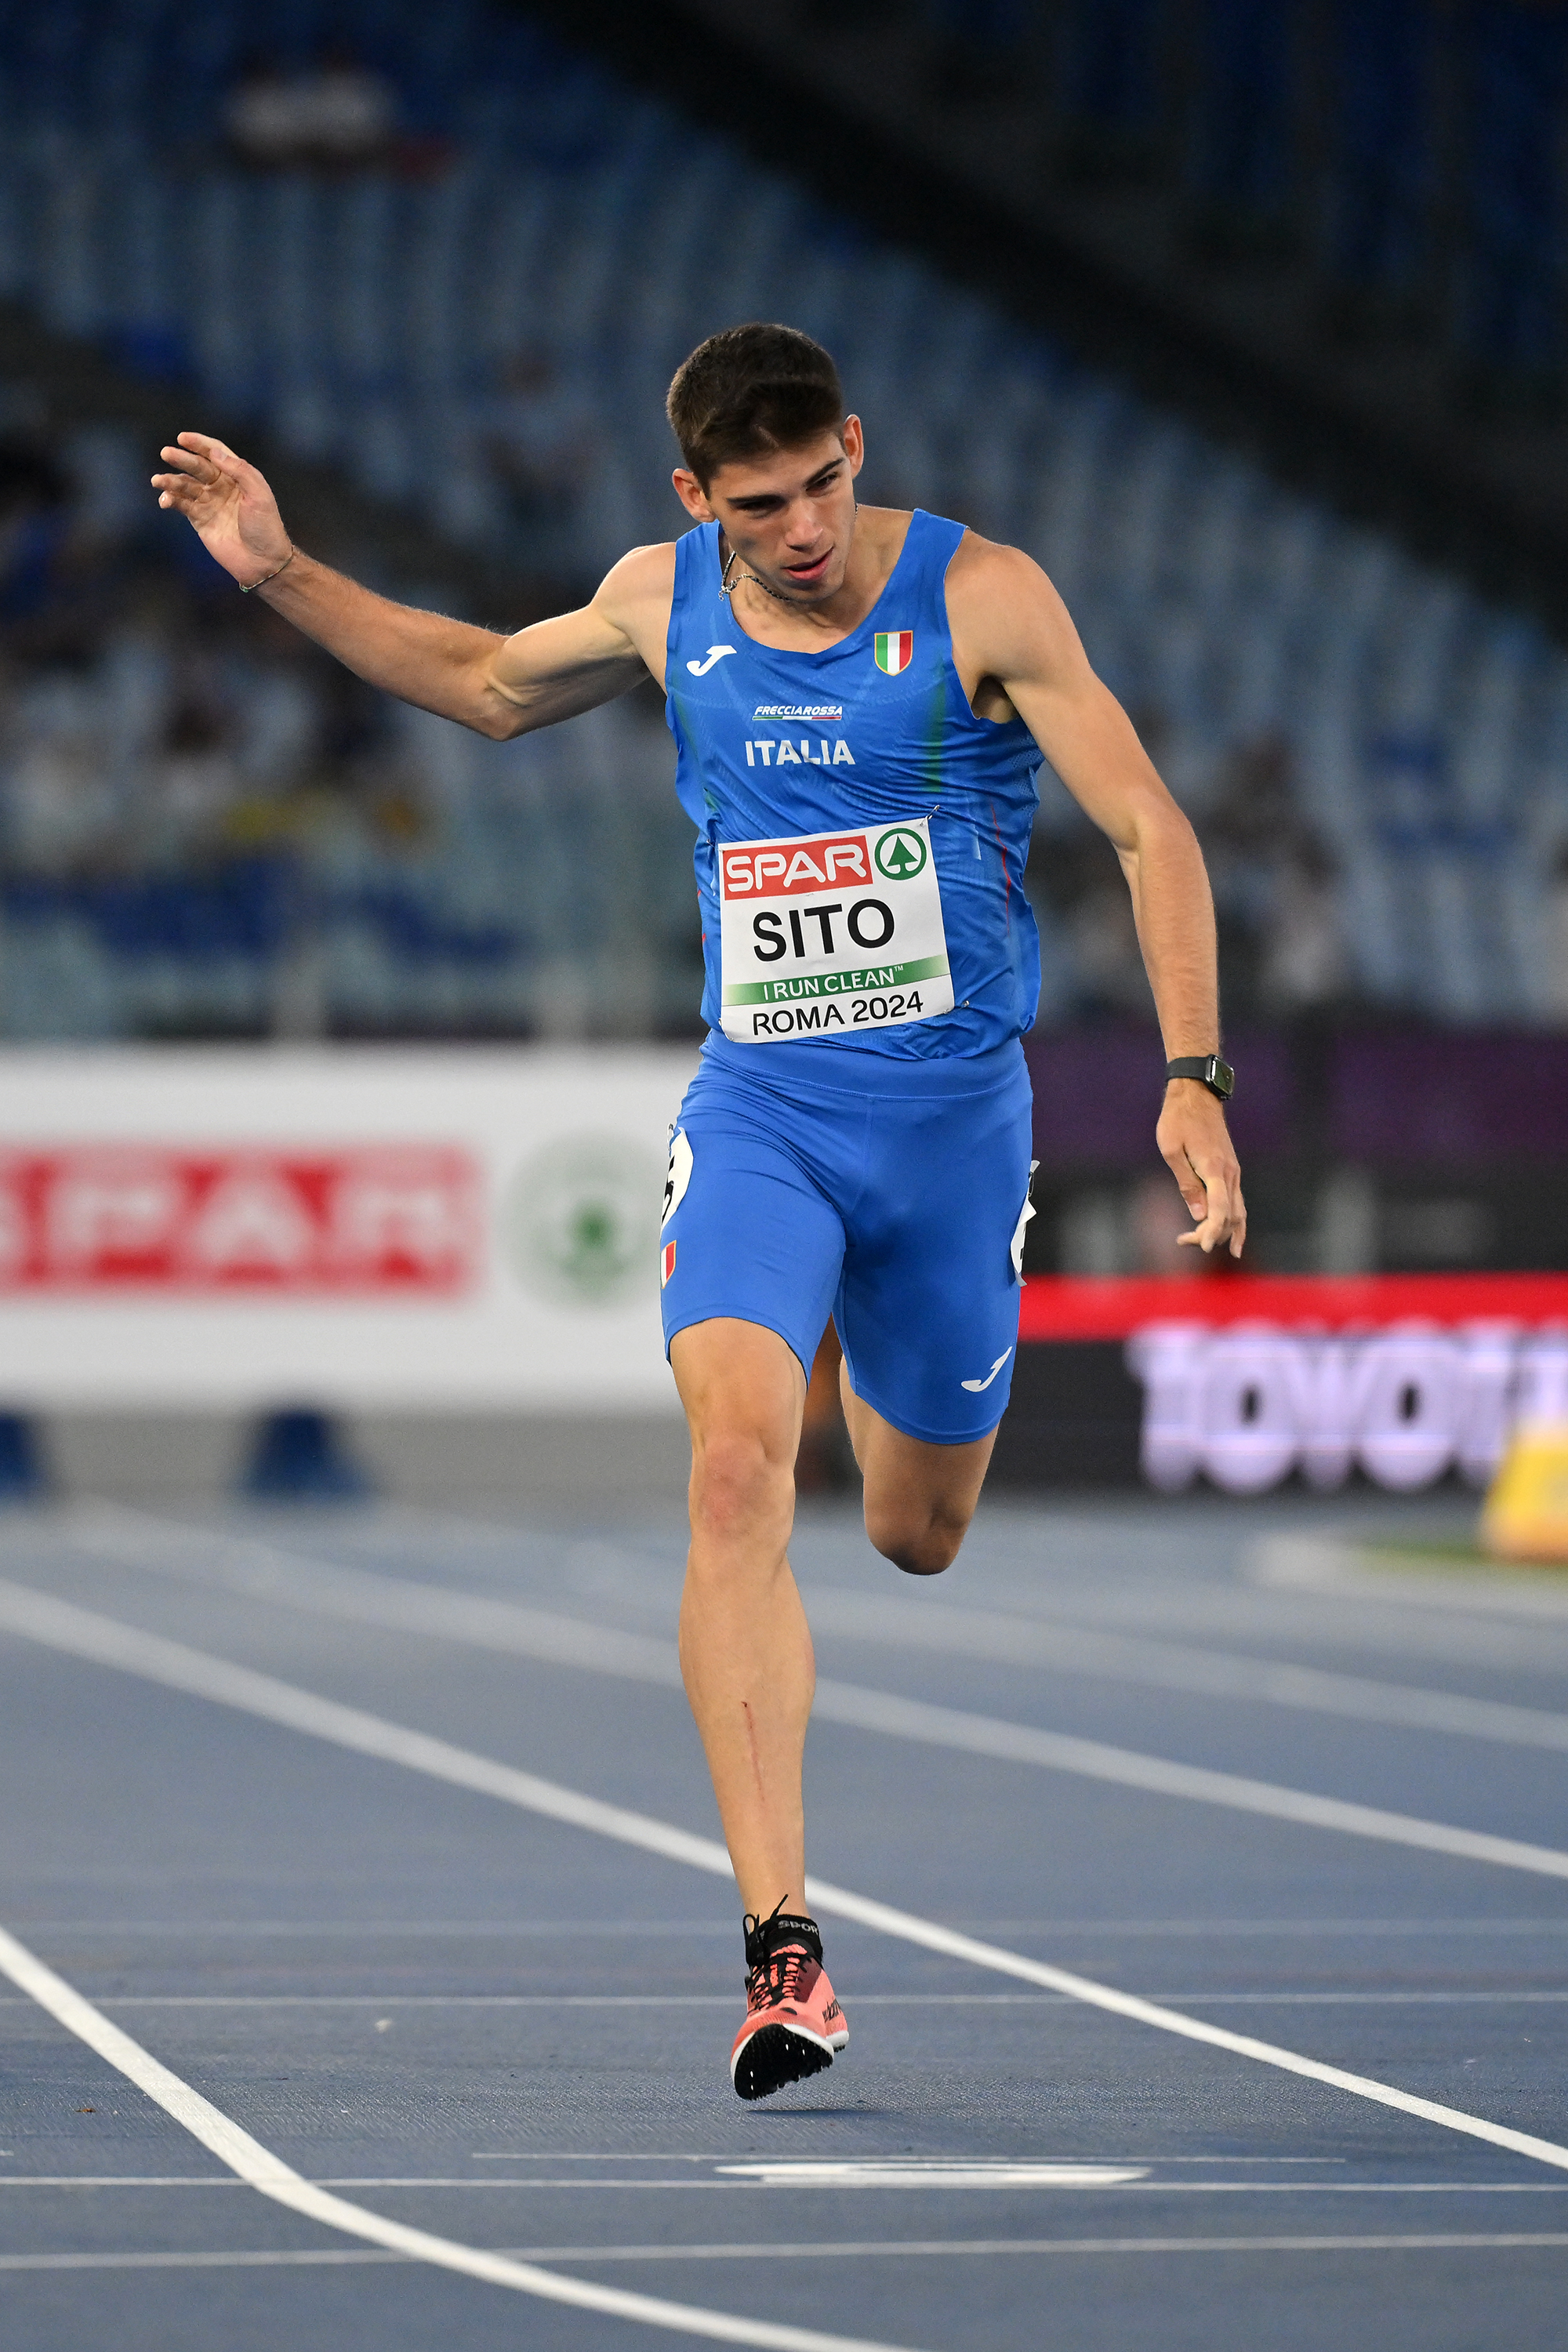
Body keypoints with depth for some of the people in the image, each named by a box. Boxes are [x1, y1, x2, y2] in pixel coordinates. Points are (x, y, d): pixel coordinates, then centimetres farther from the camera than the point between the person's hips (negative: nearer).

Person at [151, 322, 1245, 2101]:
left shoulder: (980, 599, -8)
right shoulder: (665, 602, 3)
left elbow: (1150, 832, -7)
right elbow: (487, 686, 24)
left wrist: (1191, 1082, -15)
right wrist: (283, 577, 15)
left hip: (953, 1111, -1)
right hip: (754, 1105, 1)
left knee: (916, 1535, 12)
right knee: (737, 1469, -23)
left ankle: (887, 1384, 53)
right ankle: (782, 1948, -27)